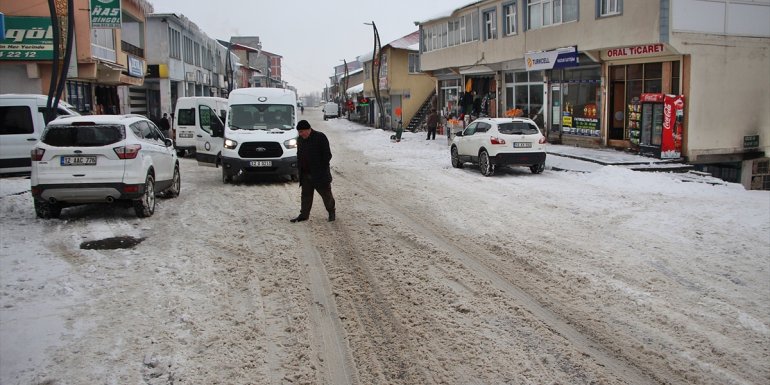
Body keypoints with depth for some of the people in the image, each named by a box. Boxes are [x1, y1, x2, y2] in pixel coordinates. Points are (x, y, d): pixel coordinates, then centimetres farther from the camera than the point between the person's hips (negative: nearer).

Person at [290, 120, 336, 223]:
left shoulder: (320, 137, -10)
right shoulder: (300, 139, 10)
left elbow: (327, 155, -10)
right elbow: (299, 155, 17)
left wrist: (322, 168, -14)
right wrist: (300, 170, 7)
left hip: (320, 174, -5)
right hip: (305, 174, 6)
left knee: (326, 193, 5)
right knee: (306, 195, 10)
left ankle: (331, 212, 22)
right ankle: (304, 214, 18)